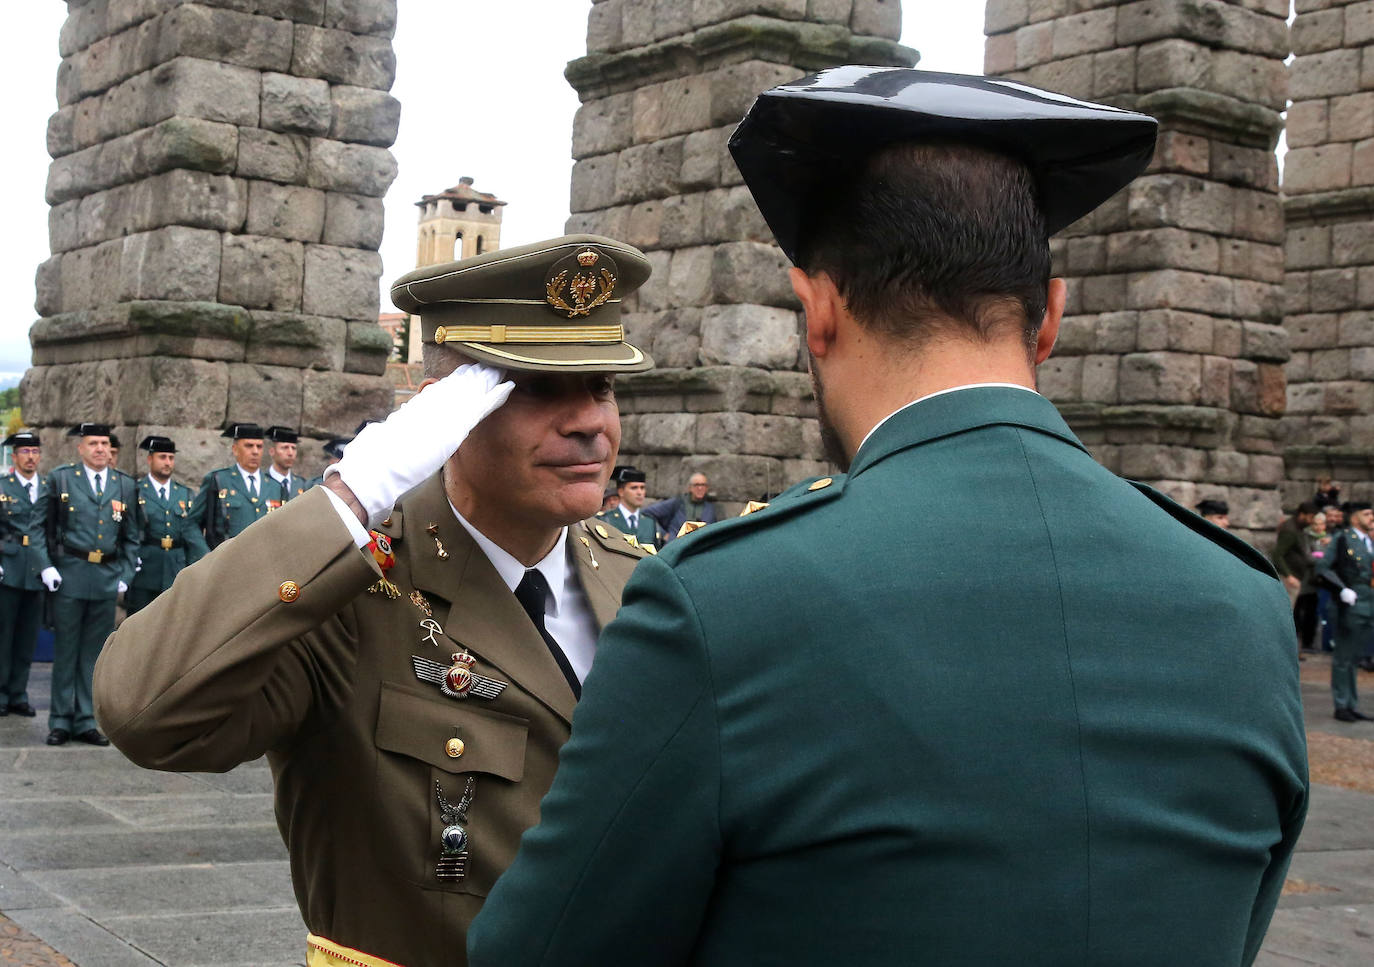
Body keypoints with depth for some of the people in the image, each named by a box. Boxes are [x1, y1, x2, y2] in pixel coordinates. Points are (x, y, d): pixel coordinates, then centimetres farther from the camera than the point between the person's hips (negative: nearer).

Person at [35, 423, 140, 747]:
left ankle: (85, 722, 13)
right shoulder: (60, 478, 3)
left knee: (94, 653, 7)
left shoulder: (126, 485, 10)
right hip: (69, 574, -2)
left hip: (107, 578, 3)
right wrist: (46, 566, -6)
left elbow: (131, 537, 14)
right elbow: (41, 526, 3)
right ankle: (60, 722, 10)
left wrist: (125, 575, 5)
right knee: (65, 651, 2)